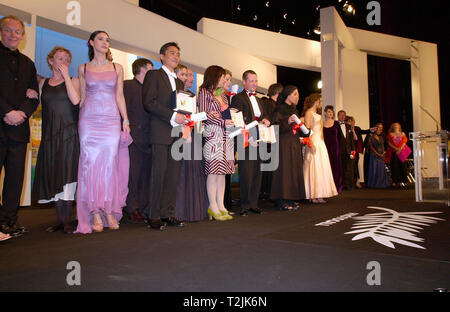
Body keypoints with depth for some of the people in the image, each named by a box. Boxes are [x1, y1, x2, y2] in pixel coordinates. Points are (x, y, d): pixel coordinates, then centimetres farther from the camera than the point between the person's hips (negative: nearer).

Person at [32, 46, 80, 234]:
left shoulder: (73, 81, 6)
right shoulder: (43, 84, 17)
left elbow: (75, 100, -13)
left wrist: (65, 76, -7)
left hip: (69, 133, -4)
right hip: (50, 135, 4)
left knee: (67, 174, -9)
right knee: (53, 176, 3)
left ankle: (67, 220, -5)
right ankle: (59, 219, 11)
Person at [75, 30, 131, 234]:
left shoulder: (117, 68, 12)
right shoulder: (83, 68, 11)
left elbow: (120, 96, 11)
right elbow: (81, 97, 12)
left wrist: (125, 120, 3)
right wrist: (79, 121, 5)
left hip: (111, 120, 0)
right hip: (89, 120, 0)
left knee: (109, 164, -3)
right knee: (90, 163, -4)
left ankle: (109, 211, 5)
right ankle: (95, 213, 2)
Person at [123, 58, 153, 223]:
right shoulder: (127, 85, -1)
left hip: (147, 140, 7)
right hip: (133, 139, -6)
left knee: (145, 176, 7)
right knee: (132, 175, -3)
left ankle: (142, 208, 15)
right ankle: (133, 210, 5)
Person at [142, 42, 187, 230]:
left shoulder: (178, 82, 24)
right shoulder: (153, 75, 3)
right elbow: (148, 102, -10)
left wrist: (184, 119, 4)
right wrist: (173, 116, -16)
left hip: (176, 132, 7)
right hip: (160, 132, -7)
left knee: (173, 174, 4)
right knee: (159, 173, -6)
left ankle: (168, 213, 11)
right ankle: (154, 216, 2)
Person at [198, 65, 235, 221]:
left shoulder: (222, 94, 23)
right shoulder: (204, 92, 1)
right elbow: (204, 114, -8)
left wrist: (227, 119, 4)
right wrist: (223, 122, -14)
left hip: (226, 135, 7)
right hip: (212, 134, -7)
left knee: (222, 171, 4)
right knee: (213, 170, -9)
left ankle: (220, 205, 8)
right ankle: (213, 207, -4)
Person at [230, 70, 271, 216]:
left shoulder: (259, 100, 24)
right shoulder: (238, 98, -1)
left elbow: (264, 116, 27)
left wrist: (266, 120, 2)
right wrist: (248, 137, -20)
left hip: (258, 140, 7)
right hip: (246, 140, -7)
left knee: (257, 173, 9)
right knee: (246, 173, -5)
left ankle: (253, 203, 18)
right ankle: (245, 205, 5)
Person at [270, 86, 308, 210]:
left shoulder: (294, 110, 19)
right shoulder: (280, 109, -5)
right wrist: (287, 122, -27)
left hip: (295, 146, 8)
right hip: (284, 145, -8)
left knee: (294, 170, 6)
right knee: (284, 170, -9)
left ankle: (290, 200, 11)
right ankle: (282, 201, -5)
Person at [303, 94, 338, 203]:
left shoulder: (318, 114, 22)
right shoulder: (309, 112, -5)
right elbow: (307, 129, -15)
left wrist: (322, 142, 12)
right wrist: (311, 144, -23)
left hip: (321, 143, 9)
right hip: (313, 142, -9)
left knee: (322, 167, 6)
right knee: (314, 168, -9)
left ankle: (319, 195, 9)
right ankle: (313, 195, -6)